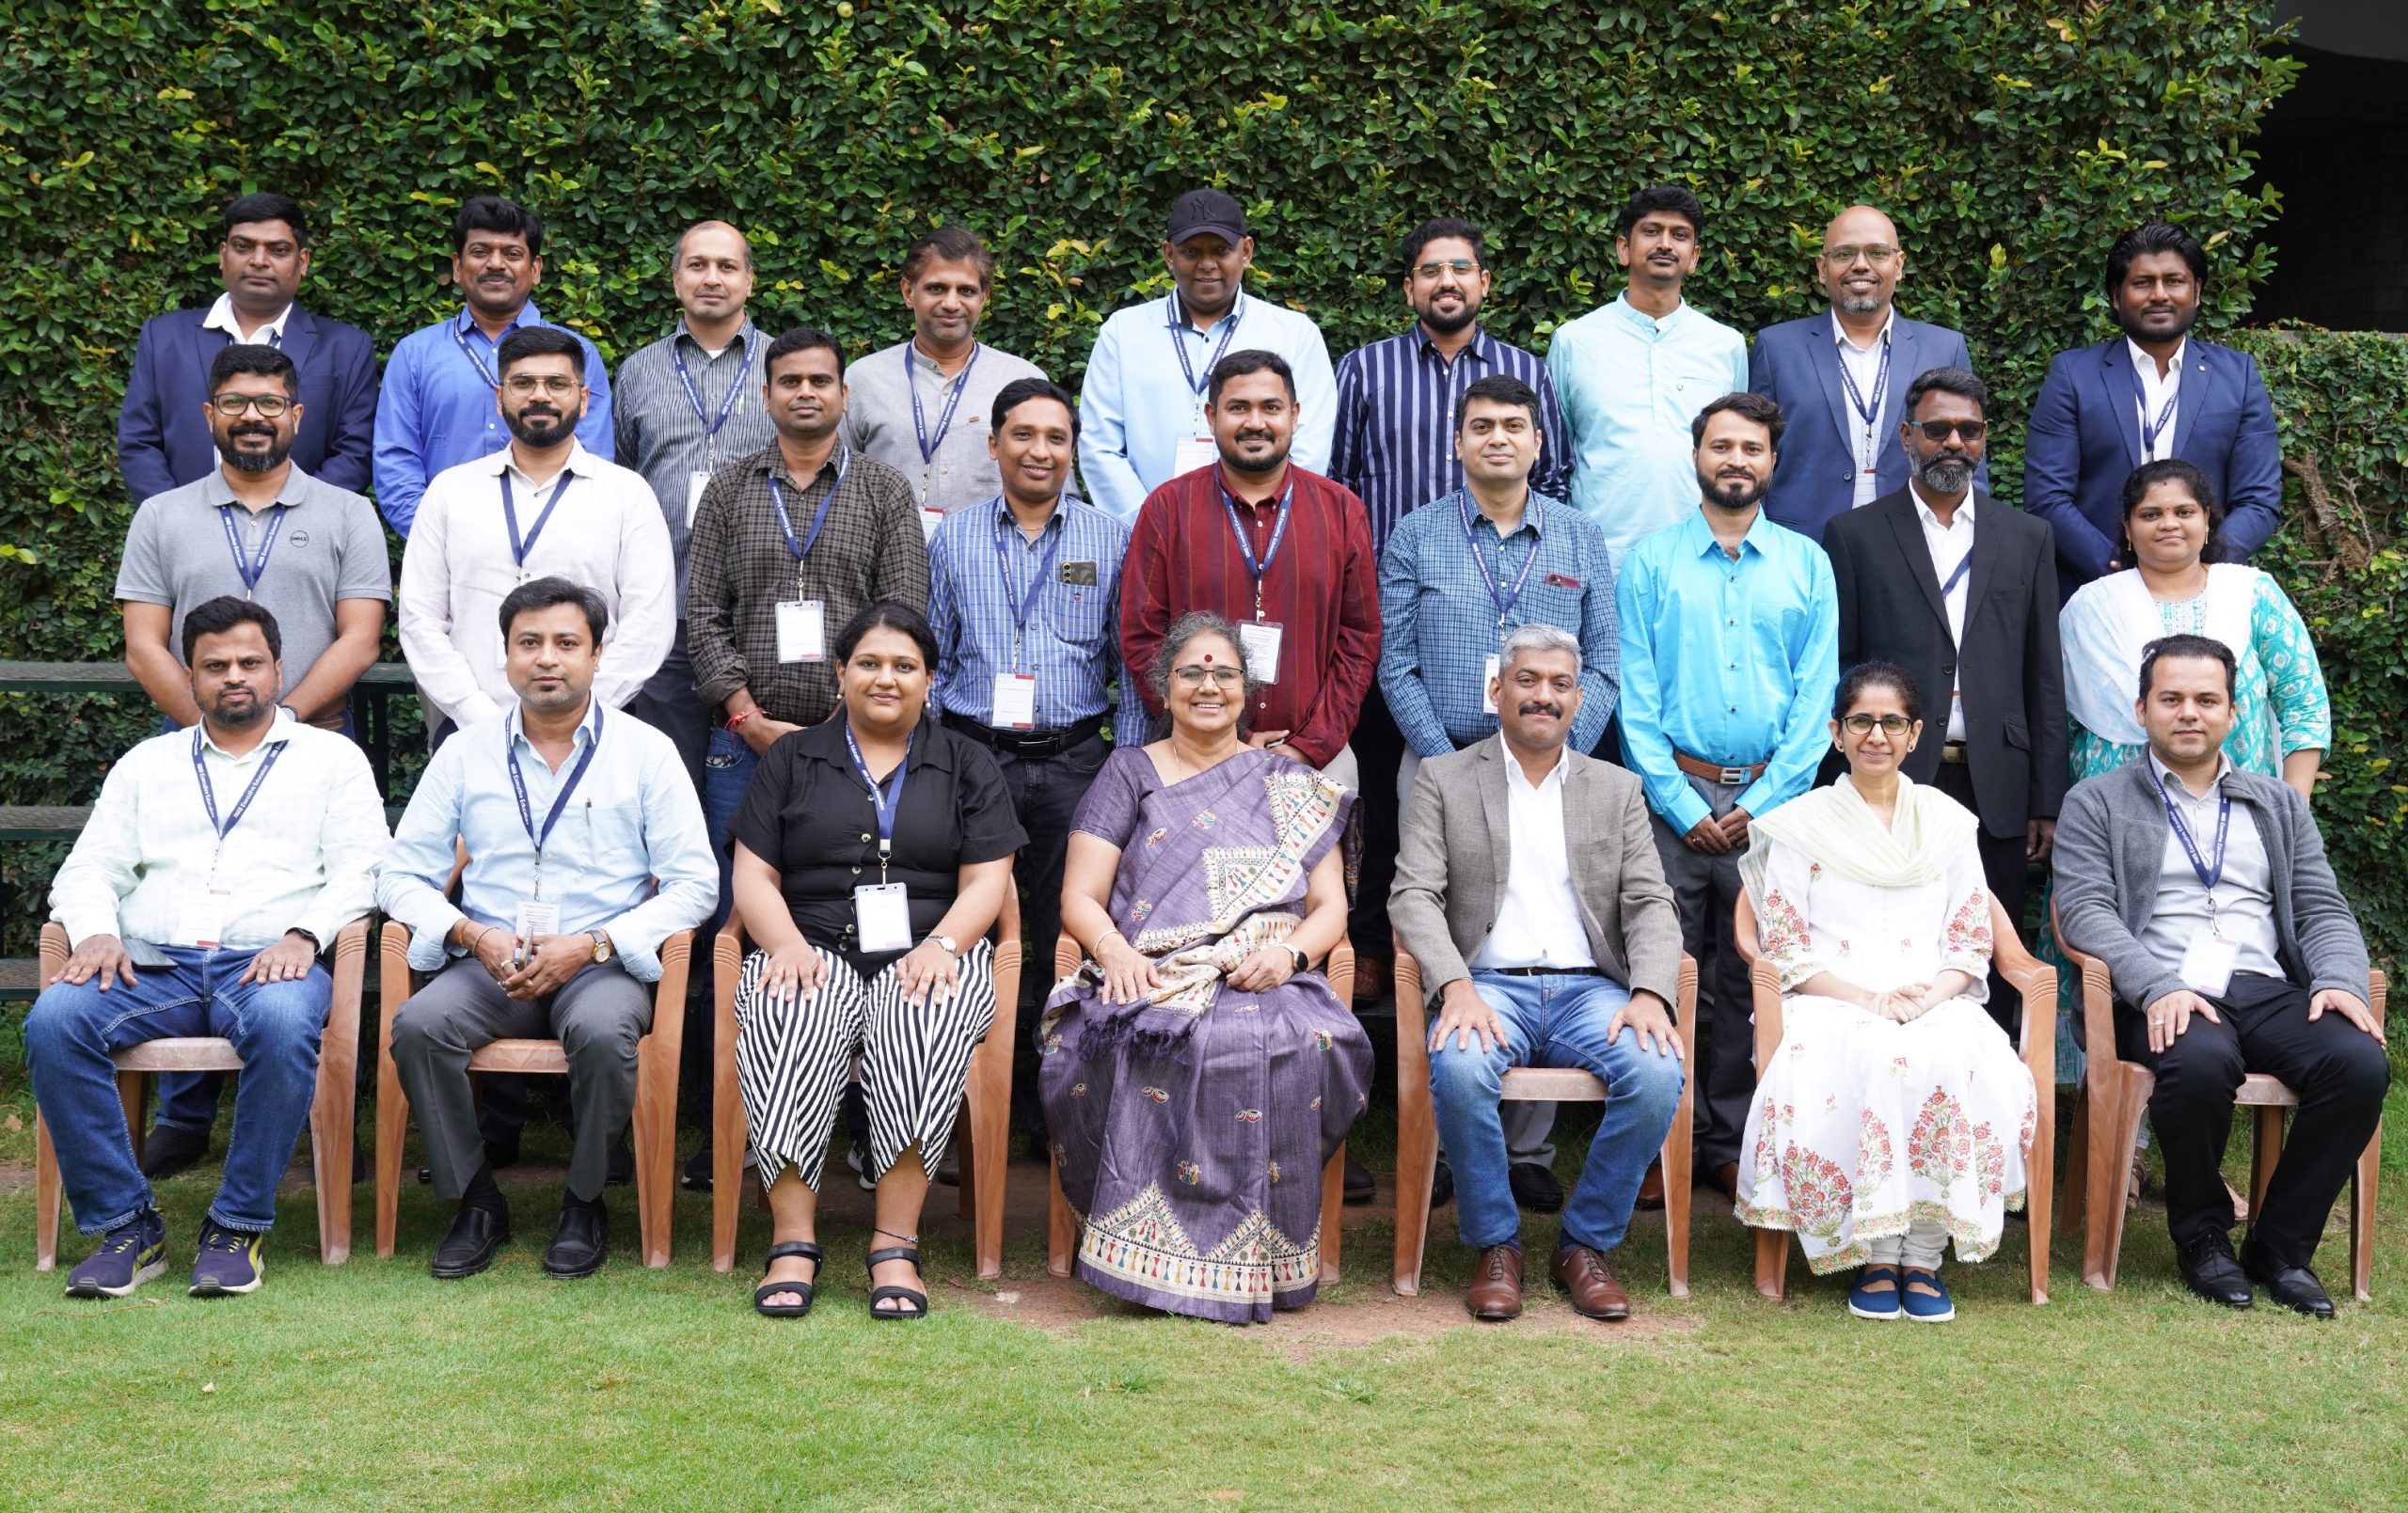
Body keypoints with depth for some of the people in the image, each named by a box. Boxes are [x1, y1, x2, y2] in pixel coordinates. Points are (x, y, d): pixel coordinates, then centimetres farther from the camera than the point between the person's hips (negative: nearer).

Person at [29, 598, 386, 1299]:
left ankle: (239, 1227, -23)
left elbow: (359, 869, 5)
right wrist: (97, 933, -6)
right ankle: (124, 1223, -17)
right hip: (151, 965, 3)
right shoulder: (147, 764, 24)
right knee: (53, 1022, -28)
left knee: (284, 1024, -39)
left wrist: (303, 934, -15)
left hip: (268, 962, -3)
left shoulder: (330, 757, 16)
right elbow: (89, 870, 17)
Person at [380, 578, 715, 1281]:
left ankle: (584, 1204, -11)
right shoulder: (465, 754, 12)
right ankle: (476, 1201, -10)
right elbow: (402, 876, 9)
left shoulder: (645, 752, 5)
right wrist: (473, 936, -11)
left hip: (602, 963, -2)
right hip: (491, 965, 2)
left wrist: (590, 946, -13)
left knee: (602, 1031, -35)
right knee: (418, 1025, -28)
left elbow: (693, 885, -1)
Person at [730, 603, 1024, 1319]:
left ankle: (896, 1243, -34)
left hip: (931, 954, 0)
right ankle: (793, 1241, -33)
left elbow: (987, 882, 7)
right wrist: (787, 944, -11)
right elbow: (753, 874, 9)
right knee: (787, 1019, -35)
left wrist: (940, 946, -14)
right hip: (814, 951, 1)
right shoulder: (793, 759, 18)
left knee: (926, 1026, -36)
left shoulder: (967, 764, 17)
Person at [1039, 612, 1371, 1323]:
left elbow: (1330, 905, 14)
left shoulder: (1292, 787, 21)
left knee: (1294, 1046, -35)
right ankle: (1154, 1255, -28)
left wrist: (1288, 952, -9)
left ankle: (1255, 1261, -25)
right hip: (1150, 983, -1)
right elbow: (1080, 898, 9)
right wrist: (1115, 951, -13)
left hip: (1266, 984, 1)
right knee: (1147, 1043, -37)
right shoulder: (1129, 773, 18)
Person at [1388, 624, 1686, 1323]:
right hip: (1489, 984, -2)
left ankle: (1586, 1244, -7)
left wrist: (1651, 994, -13)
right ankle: (1495, 1246, -12)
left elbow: (1651, 904, 8)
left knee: (1657, 1073, -29)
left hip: (1590, 989, 2)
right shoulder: (1445, 779, 10)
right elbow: (1414, 897, -1)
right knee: (1460, 1068, -35)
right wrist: (1455, 987, -19)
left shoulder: (1618, 790, 17)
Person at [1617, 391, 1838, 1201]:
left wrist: (1760, 804, -6)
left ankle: (1733, 1144, 12)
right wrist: (1685, 805, -7)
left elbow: (1817, 696, 4)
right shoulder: (1649, 562, 6)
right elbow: (1636, 697, 1)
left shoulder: (1807, 563, 10)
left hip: (1770, 802, 1)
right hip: (1673, 797, -1)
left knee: (1754, 980, 3)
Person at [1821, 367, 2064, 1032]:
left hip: (1996, 793, 2)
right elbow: (1834, 672, 4)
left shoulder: (2026, 538, 14)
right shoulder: (1854, 536, 6)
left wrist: (2048, 802, 6)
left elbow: (2045, 679, 12)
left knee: (1994, 976, 3)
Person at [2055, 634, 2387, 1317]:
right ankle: (2203, 1235, -9)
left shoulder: (2279, 805, 24)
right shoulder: (2097, 803, 11)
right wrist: (2160, 986, -19)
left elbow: (2323, 909, 17)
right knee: (2202, 1062, -37)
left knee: (2361, 1062, -26)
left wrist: (2339, 980, -6)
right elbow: (2085, 910, -2)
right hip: (2165, 999, -4)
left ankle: (2281, 1244, -8)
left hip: (2269, 991, 4)